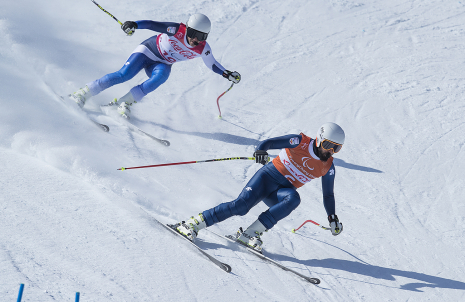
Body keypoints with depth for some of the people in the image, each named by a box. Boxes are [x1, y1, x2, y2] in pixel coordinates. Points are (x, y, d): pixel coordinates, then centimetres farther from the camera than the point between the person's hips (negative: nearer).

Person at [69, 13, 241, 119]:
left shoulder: (203, 49, -14)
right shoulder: (176, 30, -25)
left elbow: (212, 65, 2)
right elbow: (153, 25, -25)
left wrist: (227, 74, -9)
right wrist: (134, 25, -40)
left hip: (163, 64, 4)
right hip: (148, 50, -3)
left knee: (160, 78, -32)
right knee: (124, 75, -23)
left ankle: (125, 102, -22)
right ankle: (85, 93, -15)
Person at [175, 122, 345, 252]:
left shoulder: (328, 167, 5)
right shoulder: (300, 142, -6)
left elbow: (328, 195, 15)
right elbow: (269, 142, -10)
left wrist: (333, 218, 7)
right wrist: (261, 150, -32)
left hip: (281, 194, 3)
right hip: (268, 176, -3)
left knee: (293, 199, -33)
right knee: (241, 205, -26)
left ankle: (251, 233, -33)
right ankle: (193, 224, -16)